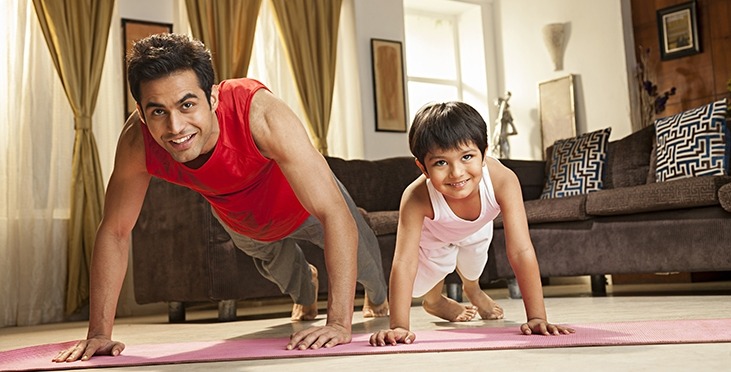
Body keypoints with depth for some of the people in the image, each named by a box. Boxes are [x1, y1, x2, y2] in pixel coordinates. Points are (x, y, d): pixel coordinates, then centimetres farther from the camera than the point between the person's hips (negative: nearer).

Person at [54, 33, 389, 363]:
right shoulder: (137, 142, -37)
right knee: (273, 261, 35)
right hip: (240, 222, 3)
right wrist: (99, 333, -26)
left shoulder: (260, 114, -49)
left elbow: (336, 214, -49)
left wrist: (339, 323, -53)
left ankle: (378, 299, 62)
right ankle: (305, 291, 73)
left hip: (301, 205, -3)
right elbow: (114, 231, -23)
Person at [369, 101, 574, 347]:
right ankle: (433, 300, 47)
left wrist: (537, 317, -46)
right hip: (432, 235, -2)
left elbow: (521, 250, -46)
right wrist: (398, 327, -52)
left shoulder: (502, 181, -46)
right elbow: (404, 262, -47)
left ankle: (472, 291, 65)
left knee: (472, 269, 27)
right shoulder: (417, 198, -48)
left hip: (477, 230, 2)